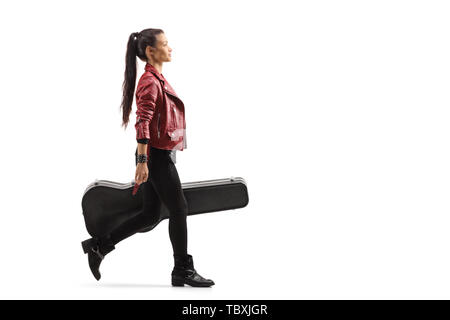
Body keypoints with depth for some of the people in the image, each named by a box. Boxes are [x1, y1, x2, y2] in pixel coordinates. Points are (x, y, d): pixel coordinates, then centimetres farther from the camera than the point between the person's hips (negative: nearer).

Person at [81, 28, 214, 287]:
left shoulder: (157, 79, 16)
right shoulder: (150, 81, -14)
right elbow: (143, 123, -20)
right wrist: (142, 161, -23)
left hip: (161, 156, 10)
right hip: (157, 156, -10)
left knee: (149, 215, 11)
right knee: (179, 209, -2)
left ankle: (99, 246, 17)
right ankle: (183, 271, 8)